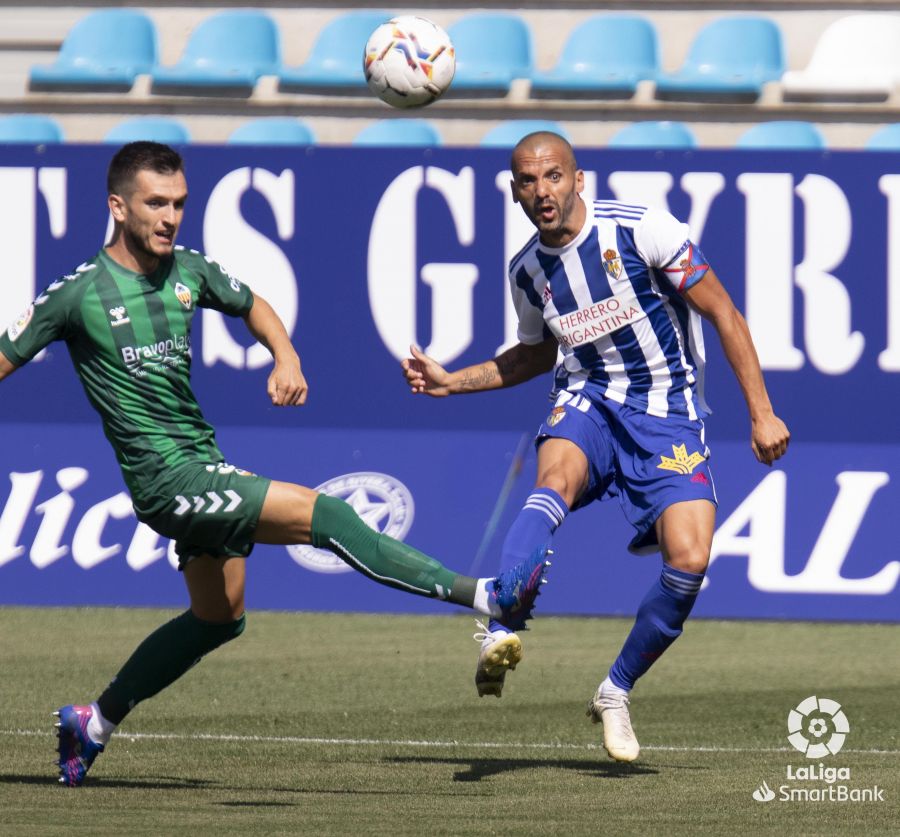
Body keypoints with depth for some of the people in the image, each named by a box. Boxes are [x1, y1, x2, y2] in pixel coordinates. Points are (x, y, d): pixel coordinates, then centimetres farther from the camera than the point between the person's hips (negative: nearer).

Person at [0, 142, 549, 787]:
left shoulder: (188, 271, 6)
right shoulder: (78, 294, -12)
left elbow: (253, 306, 23)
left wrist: (285, 357, 4)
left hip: (204, 467, 9)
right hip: (166, 479, -9)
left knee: (219, 617, 20)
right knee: (323, 516, -19)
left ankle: (95, 723, 30)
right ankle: (488, 595, -24)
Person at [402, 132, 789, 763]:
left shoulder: (642, 230, -11)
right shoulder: (528, 271, 5)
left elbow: (723, 313, -5)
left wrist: (761, 414, -7)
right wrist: (452, 381, 17)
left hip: (669, 411, -2)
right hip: (588, 402, 2)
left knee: (689, 561, -21)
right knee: (557, 478, -35)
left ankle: (617, 692, 3)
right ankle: (499, 636, -54)